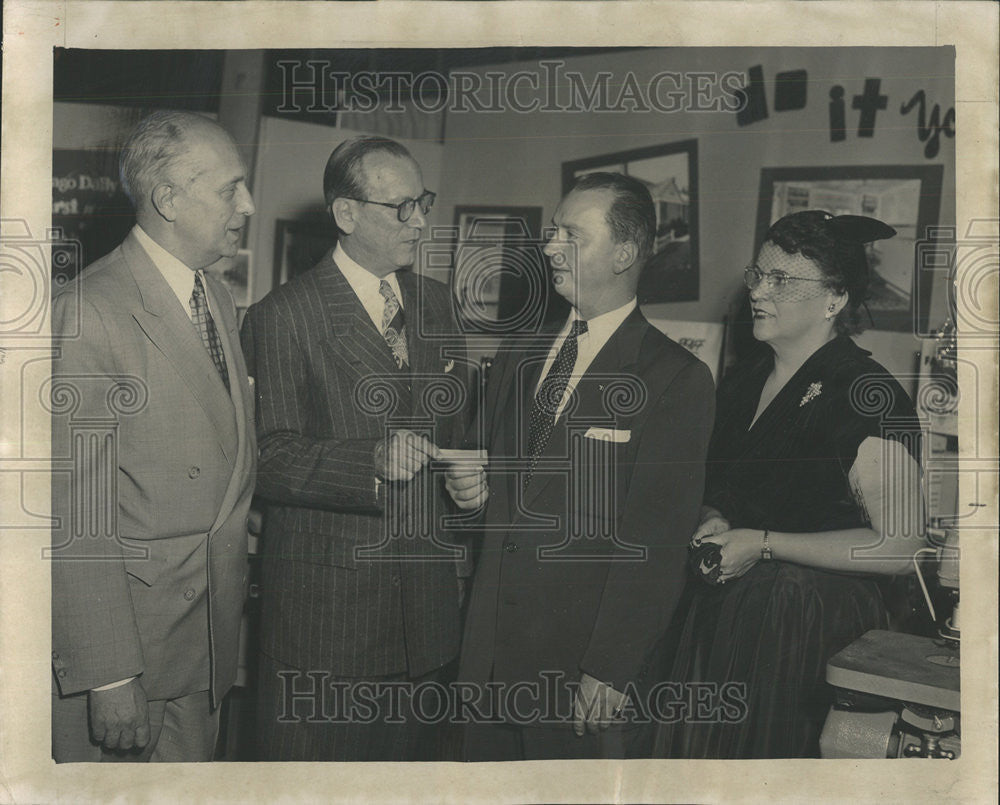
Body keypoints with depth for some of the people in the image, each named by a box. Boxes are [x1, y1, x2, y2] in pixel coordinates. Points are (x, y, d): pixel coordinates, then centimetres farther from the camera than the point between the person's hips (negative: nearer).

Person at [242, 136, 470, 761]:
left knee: (415, 754, 15)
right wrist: (373, 460, -29)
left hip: (428, 591, 5)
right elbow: (271, 457, -15)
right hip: (323, 603, -5)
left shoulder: (437, 303, 12)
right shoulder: (283, 316, -8)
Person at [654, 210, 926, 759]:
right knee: (703, 753, 12)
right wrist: (712, 523, 0)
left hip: (813, 629, -7)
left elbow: (899, 545, -18)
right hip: (718, 619, 7)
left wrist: (762, 545, -18)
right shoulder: (741, 383, 10)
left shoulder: (869, 398, -14)